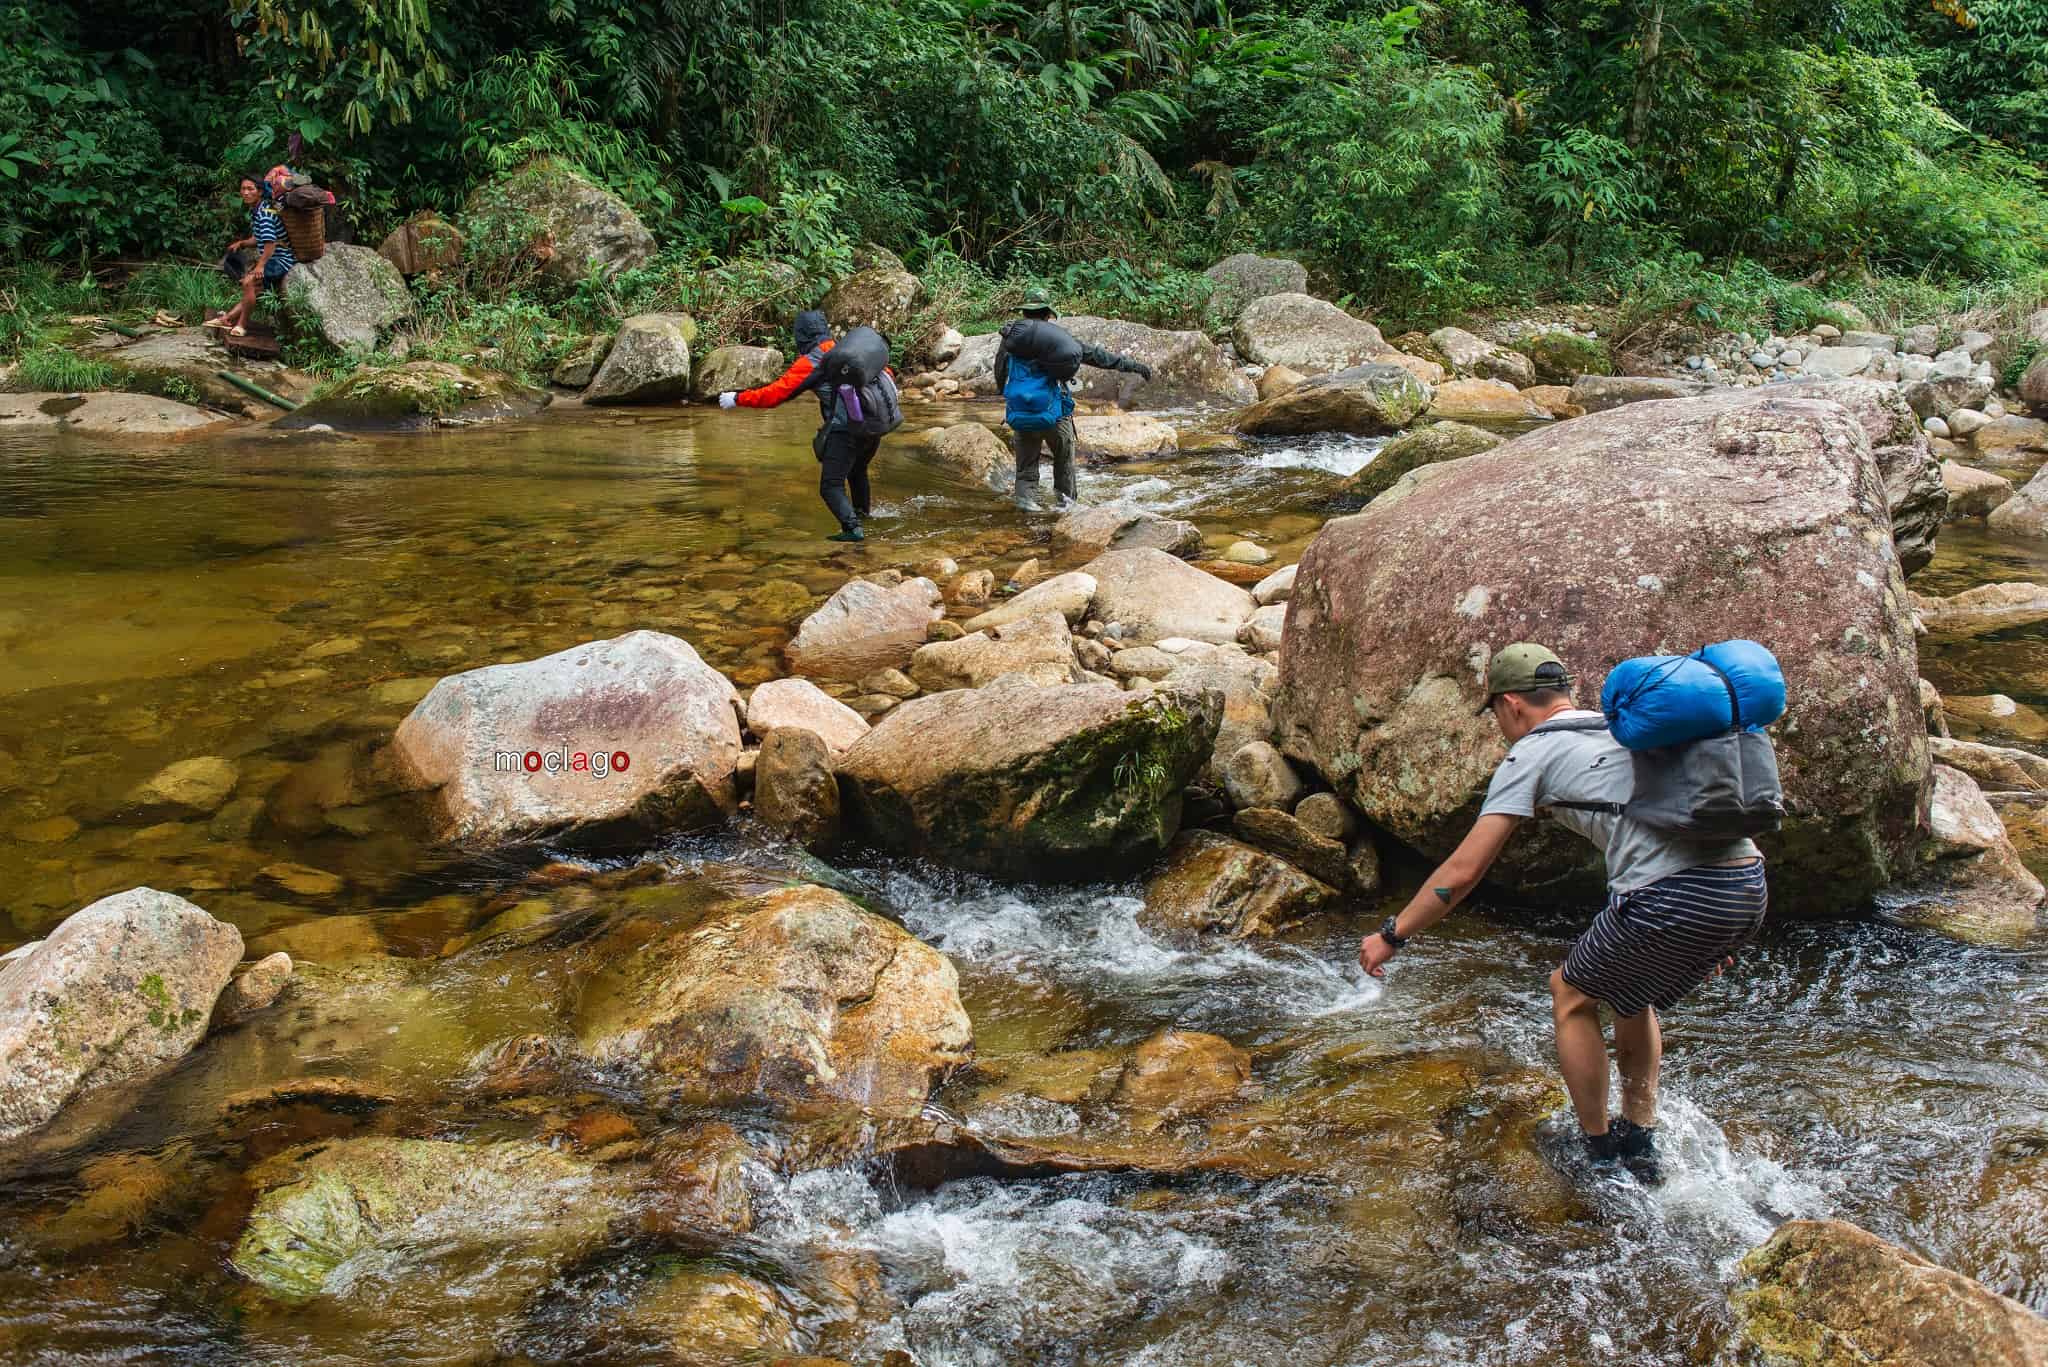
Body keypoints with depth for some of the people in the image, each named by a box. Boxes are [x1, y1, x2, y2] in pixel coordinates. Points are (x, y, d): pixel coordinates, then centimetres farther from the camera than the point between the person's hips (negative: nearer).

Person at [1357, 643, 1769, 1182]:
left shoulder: (1531, 754, 9)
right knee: (1631, 991, 32)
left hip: (1673, 896, -7)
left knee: (1572, 994, 20)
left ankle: (1598, 1154, 25)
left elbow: (1463, 870, 5)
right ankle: (1639, 1145, 31)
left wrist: (1391, 936, 16)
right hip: (1748, 882, 7)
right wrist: (1711, 931, 41)